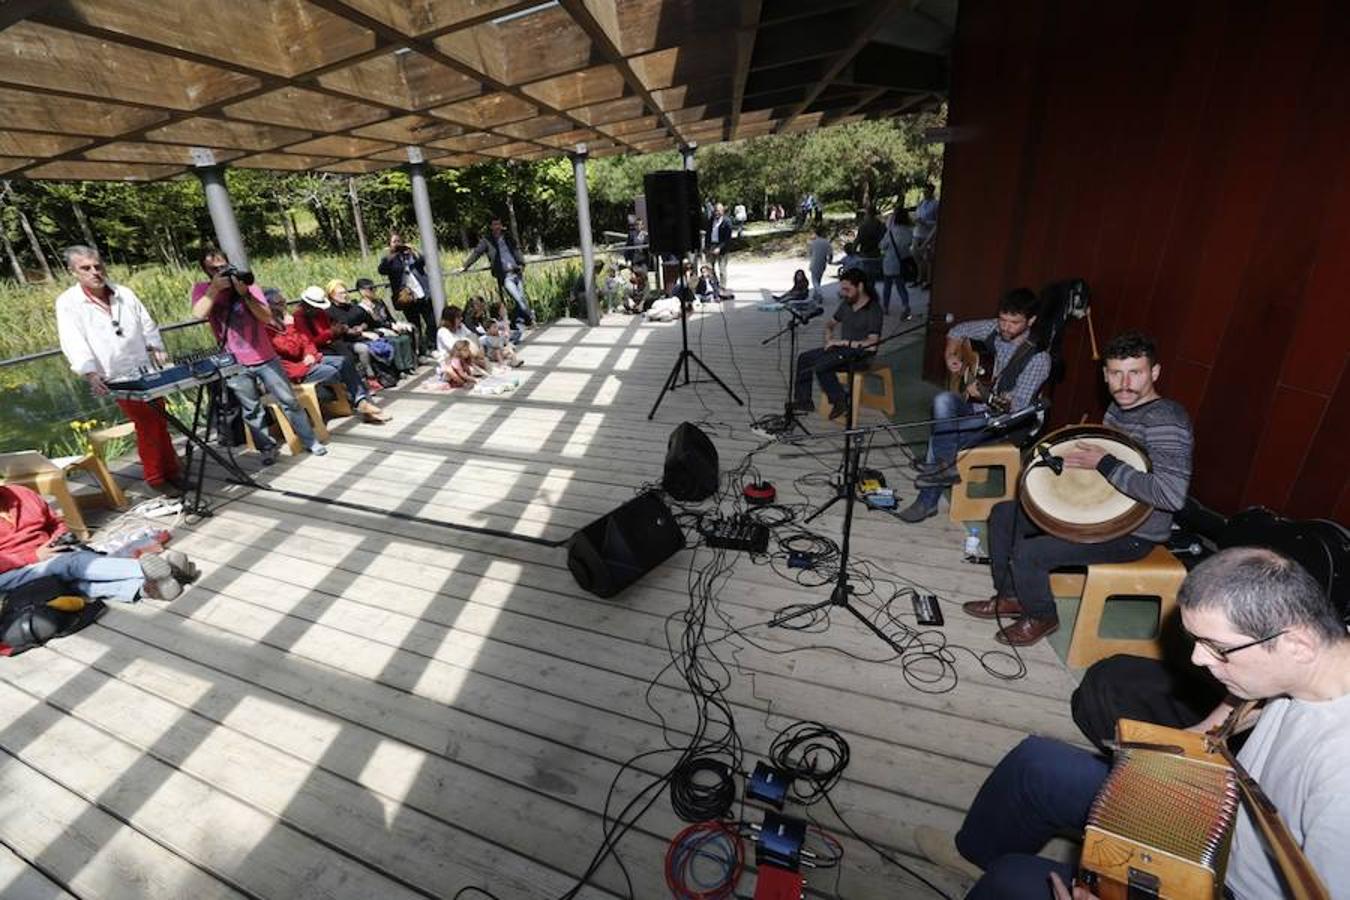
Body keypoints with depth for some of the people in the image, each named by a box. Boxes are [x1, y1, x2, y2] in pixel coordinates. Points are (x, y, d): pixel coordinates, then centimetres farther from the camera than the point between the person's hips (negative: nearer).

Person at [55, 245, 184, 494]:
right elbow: (74, 342, -14)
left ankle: (172, 471, 18)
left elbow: (147, 324, 15)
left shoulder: (124, 293, 8)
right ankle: (156, 478, 8)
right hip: (119, 378, -4)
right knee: (147, 425, -5)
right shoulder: (67, 303, -4)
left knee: (159, 421, 8)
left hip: (147, 370, 4)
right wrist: (90, 374, -26)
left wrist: (156, 347, 0)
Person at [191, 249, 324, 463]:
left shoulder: (248, 284, 2)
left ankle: (310, 441, 12)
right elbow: (199, 313, -18)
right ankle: (267, 448, 18)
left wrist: (245, 293, -22)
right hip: (236, 365, 0)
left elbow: (267, 317, -11)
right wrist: (214, 288, -21)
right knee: (251, 411, 7)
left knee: (289, 401, 3)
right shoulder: (202, 288, 2)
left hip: (266, 358, 0)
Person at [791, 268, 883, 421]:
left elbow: (871, 345, -26)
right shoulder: (846, 304, 8)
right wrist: (828, 336, 1)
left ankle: (839, 401, -15)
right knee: (804, 358, -1)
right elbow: (831, 323, 25)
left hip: (860, 354, -9)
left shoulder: (873, 310, -16)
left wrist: (842, 342, -23)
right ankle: (803, 401, 5)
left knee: (820, 367, -30)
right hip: (841, 348, 9)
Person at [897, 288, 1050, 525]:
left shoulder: (1038, 358, -17)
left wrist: (989, 396, -37)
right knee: (944, 400, -28)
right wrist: (951, 356, 0)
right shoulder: (993, 328, -1)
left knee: (943, 431, -29)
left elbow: (1019, 406, -21)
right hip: (972, 408, 5)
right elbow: (958, 331, 17)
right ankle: (945, 466, -21)